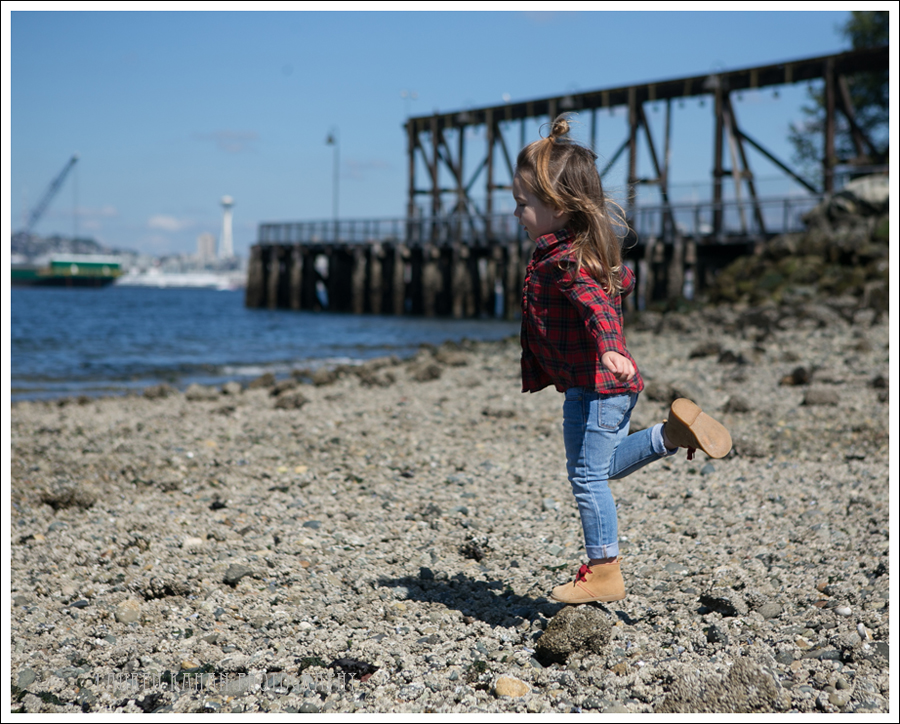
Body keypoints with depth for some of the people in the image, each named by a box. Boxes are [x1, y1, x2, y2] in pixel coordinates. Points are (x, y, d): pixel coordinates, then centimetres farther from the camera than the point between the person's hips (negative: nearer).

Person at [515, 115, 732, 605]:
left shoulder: (564, 262, -20)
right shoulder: (588, 248, 10)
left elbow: (597, 304, -35)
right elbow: (622, 281, 27)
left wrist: (609, 348, -52)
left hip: (593, 385, -10)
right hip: (613, 385, 10)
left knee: (586, 474, -2)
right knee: (608, 465, 22)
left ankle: (603, 572, 6)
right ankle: (675, 431, 14)